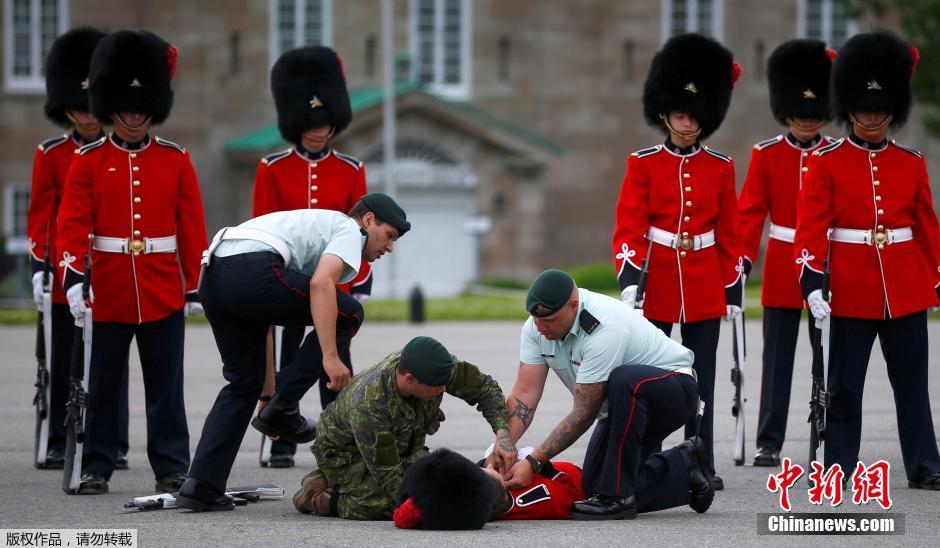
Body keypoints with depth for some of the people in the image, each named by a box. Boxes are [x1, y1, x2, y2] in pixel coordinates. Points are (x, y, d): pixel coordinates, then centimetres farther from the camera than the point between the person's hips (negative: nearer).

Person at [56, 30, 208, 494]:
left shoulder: (175, 160, 4)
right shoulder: (88, 161, 1)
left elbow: (192, 229, 6)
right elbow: (72, 224, -5)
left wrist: (195, 286, 3)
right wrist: (73, 277, -18)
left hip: (164, 294, 0)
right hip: (106, 293, 0)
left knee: (166, 384, 3)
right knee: (102, 384, 6)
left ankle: (172, 468, 8)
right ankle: (96, 467, 14)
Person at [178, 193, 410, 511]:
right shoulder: (349, 230, 11)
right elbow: (321, 284, -11)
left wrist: (270, 382, 40)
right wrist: (331, 356, -13)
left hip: (213, 272, 9)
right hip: (252, 270, -9)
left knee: (244, 382, 21)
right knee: (347, 314, 5)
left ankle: (201, 485, 12)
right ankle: (283, 408, 4)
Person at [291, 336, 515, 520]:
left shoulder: (432, 366, -29)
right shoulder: (368, 408, -42)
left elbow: (484, 387, -14)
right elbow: (389, 476, -34)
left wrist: (502, 435, -28)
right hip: (347, 452, -8)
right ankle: (317, 495, -6)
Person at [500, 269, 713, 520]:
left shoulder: (603, 330, -34)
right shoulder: (537, 326, -11)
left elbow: (583, 414, -32)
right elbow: (524, 394, -13)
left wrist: (533, 463, -31)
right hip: (626, 405, 8)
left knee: (623, 381, -41)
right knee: (593, 486, -5)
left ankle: (616, 497, -29)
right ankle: (683, 471, 19)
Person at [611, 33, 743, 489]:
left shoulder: (720, 168, 5)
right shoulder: (644, 164, -1)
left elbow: (729, 234, 8)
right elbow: (629, 226, -7)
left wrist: (734, 287, 6)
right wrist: (629, 277, -19)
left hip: (704, 288, 1)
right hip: (657, 282, -1)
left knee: (701, 380, 3)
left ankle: (701, 465, 8)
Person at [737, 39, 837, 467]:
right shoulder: (766, 155, 1)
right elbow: (750, 212, -3)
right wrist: (743, 259, -14)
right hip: (782, 268, 0)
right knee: (777, 359, 1)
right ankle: (769, 443, 3)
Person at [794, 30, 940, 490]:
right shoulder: (826, 162, -2)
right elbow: (810, 225, -6)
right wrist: (811, 281, -16)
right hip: (851, 288, -2)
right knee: (844, 385, 3)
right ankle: (840, 469, 9)